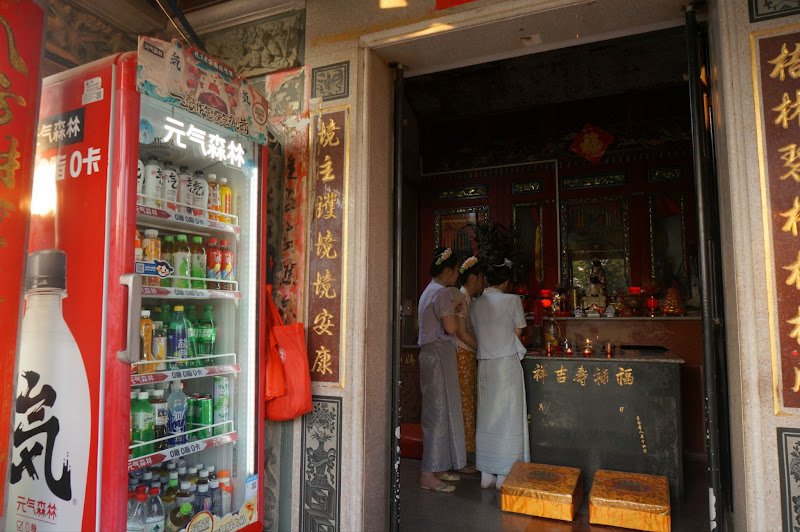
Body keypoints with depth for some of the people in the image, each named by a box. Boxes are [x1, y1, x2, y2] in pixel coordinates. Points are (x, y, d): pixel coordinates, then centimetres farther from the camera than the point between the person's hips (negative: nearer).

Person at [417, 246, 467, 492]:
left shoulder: (429, 291, 18)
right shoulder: (442, 292, -13)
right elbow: (451, 327, -19)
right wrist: (457, 315, 0)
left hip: (430, 353, 10)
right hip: (439, 354, -10)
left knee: (437, 411, 14)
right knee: (440, 411, -6)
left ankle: (438, 467, 22)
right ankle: (429, 474, 0)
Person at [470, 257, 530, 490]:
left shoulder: (476, 303, 6)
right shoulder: (512, 300, -6)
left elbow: (475, 334, 7)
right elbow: (518, 332, 0)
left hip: (484, 364, 5)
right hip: (507, 362, -4)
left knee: (486, 417, 11)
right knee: (508, 417, 4)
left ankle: (486, 473, 17)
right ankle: (504, 474, 9)